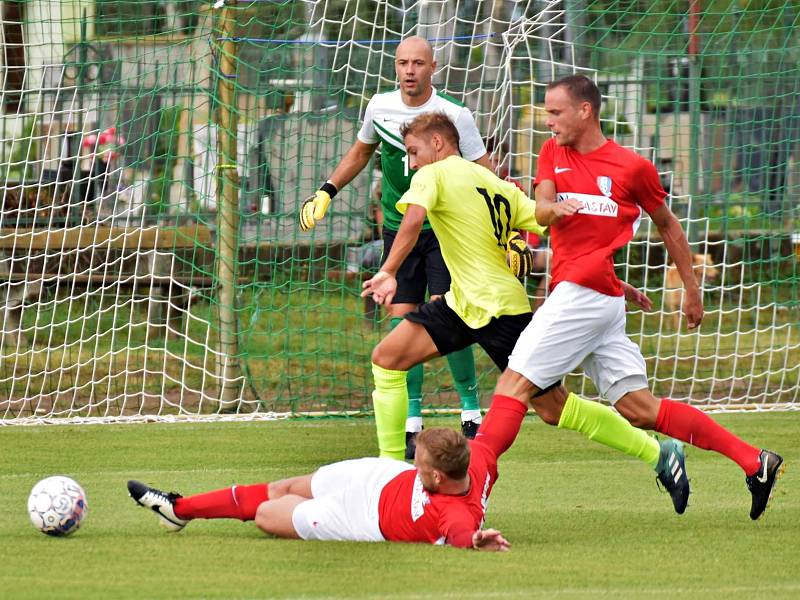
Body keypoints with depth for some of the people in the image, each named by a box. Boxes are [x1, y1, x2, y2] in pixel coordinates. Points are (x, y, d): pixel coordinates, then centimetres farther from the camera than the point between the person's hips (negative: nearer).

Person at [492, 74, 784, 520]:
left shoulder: (632, 167, 1)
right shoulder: (553, 153, 16)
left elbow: (668, 224, 12)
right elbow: (541, 210, 2)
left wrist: (692, 289, 17)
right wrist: (554, 208, -23)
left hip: (585, 292, -7)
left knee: (515, 383, -13)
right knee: (641, 408, 4)